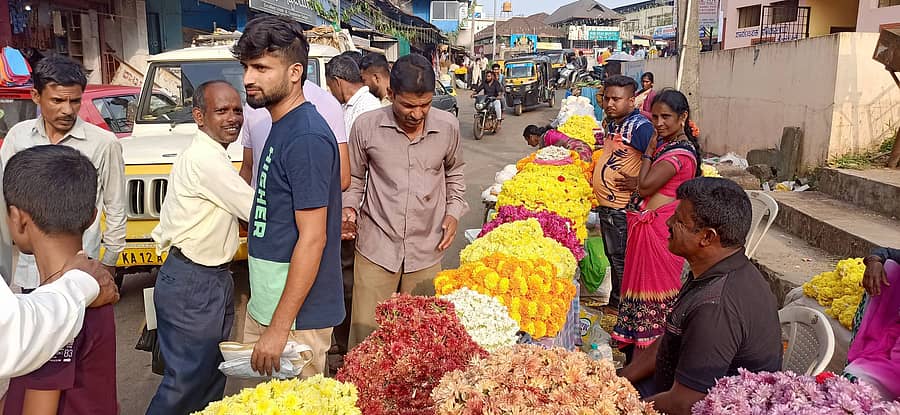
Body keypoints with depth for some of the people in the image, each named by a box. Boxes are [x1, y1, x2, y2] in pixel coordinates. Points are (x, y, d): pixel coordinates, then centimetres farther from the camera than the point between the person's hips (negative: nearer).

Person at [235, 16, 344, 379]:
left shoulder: (306, 138, -21)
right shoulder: (281, 127, 9)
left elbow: (312, 238, -23)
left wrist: (280, 327, -22)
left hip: (296, 314, -9)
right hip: (265, 303, 9)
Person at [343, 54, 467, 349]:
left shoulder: (448, 127, -1)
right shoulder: (366, 126, -7)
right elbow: (355, 178, 8)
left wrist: (453, 212, 6)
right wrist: (349, 208, -9)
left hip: (426, 249, 2)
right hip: (376, 246, -1)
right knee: (366, 332, 3)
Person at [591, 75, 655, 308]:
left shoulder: (640, 127, -18)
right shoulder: (612, 123, 10)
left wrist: (638, 182, -24)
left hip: (622, 208, -9)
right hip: (606, 204, 9)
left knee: (621, 259, 1)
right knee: (612, 256, 20)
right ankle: (615, 302, 34)